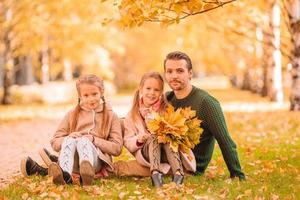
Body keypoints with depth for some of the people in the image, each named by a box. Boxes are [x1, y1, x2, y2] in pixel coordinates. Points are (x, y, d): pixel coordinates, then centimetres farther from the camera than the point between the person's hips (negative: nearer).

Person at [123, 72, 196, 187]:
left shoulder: (167, 109, 9)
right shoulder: (132, 115, 8)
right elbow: (128, 143, 4)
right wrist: (138, 140, -17)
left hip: (168, 151, 1)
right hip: (146, 152, 0)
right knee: (153, 137, -30)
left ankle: (178, 173, -48)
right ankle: (155, 172, -49)